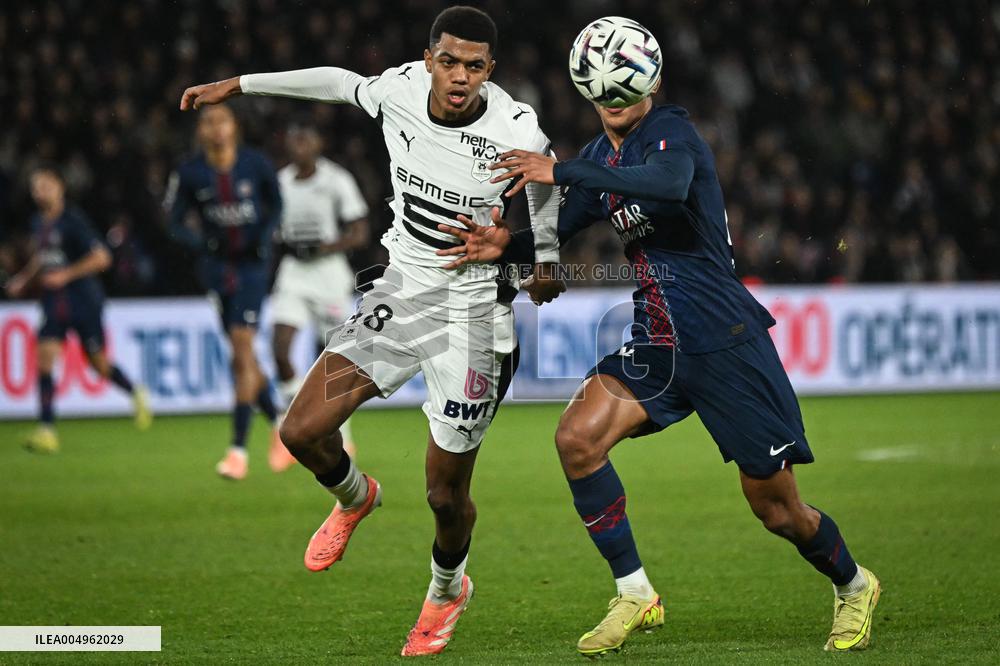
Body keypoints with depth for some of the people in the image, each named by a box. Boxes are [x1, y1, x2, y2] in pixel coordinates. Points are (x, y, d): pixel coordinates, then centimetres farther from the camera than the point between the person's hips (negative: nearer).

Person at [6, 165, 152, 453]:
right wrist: (23, 279, 12)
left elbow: (101, 257, -16)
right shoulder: (38, 223, 8)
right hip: (54, 302, 6)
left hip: (84, 302, -6)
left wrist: (66, 275, -20)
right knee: (44, 357, -12)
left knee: (99, 363, 5)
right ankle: (46, 431, -15)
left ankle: (136, 394, 36)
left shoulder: (73, 220, -13)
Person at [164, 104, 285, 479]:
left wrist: (264, 236, -10)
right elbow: (175, 222, 1)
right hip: (217, 265, 3)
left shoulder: (255, 164, -5)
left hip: (252, 264, -3)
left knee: (242, 347, -13)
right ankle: (278, 424, 29)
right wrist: (201, 243, -18)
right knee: (243, 355, 6)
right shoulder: (189, 174, -3)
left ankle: (239, 449, -13)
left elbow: (275, 205, 8)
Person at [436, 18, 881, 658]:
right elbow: (561, 231, 19)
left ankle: (853, 585, 30)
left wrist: (561, 170, -36)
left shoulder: (672, 132, -13)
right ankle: (635, 595, -4)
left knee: (776, 507, 0)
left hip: (727, 339, -7)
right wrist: (506, 244, -3)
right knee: (578, 436, -15)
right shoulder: (601, 157, 11)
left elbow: (669, 185, -37)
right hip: (658, 342, 7)